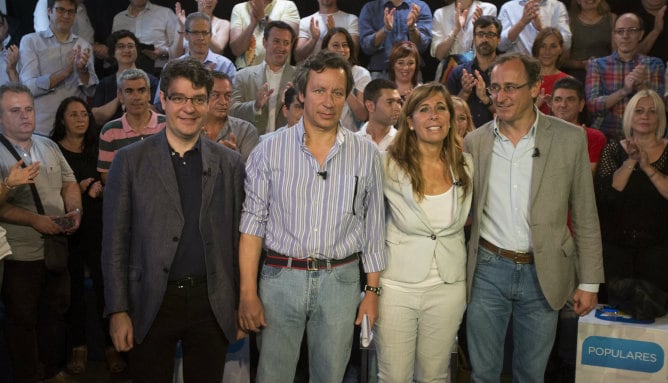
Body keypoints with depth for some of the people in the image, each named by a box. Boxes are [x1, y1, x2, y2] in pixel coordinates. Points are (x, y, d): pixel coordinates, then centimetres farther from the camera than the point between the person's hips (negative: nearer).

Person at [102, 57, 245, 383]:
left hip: (212, 304, 1)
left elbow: (236, 237, 6)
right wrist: (118, 310, -5)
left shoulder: (229, 163, 4)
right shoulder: (130, 160, 0)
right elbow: (114, 241, -1)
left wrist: (241, 305, 6)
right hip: (151, 304, -1)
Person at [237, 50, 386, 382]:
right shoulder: (269, 150, -2)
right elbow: (253, 222, -2)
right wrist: (248, 293, -6)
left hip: (340, 281, 1)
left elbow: (373, 227, 7)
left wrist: (372, 290, 5)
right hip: (281, 277, -1)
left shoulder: (366, 154, 2)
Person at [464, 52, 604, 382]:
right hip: (488, 269, 1)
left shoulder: (570, 138, -5)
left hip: (543, 273, -1)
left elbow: (585, 216, -1)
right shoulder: (475, 141, -1)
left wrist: (589, 282, -1)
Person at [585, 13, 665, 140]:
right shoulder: (597, 65, 7)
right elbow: (592, 106, -4)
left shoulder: (654, 65, 9)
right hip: (604, 136, 0)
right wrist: (624, 91, -18)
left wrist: (641, 85, -18)